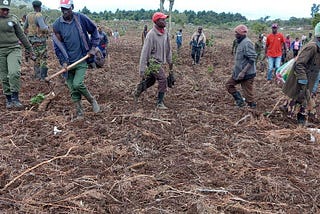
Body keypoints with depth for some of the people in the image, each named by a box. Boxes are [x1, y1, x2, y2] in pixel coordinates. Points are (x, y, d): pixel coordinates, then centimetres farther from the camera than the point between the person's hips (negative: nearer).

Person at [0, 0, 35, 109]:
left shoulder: (13, 19, 5)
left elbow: (21, 35, 13)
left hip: (13, 49, -1)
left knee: (14, 73, -19)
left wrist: (29, 49, 16)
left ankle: (15, 98, -9)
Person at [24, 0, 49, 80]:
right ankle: (43, 76, -3)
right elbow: (43, 28, -27)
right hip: (40, 39, -8)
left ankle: (37, 74, 22)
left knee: (37, 57, 17)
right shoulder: (39, 16, -17)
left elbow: (25, 27, 16)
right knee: (43, 57, -2)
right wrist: (47, 27, -6)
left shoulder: (29, 15, 6)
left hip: (32, 38, 8)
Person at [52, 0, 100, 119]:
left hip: (82, 59, -2)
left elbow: (94, 31, 10)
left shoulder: (81, 18, -5)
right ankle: (79, 113, 16)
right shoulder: (57, 25, -2)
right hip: (68, 62, 2)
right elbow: (57, 45, 2)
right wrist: (63, 61, -8)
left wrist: (93, 47, 2)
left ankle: (92, 100, 9)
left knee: (77, 84, -17)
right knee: (72, 90, 4)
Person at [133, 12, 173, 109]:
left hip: (160, 62, 8)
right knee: (162, 80, -11)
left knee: (150, 80, 17)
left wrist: (170, 61, 16)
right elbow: (145, 52, -19)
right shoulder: (151, 34, -19)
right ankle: (160, 103, 0)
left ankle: (137, 92, 36)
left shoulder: (165, 32, 3)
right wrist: (142, 69, -19)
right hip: (153, 61, -8)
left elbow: (168, 48, 14)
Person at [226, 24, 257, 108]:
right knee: (229, 84, 15)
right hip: (238, 72, 10)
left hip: (247, 74, -10)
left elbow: (252, 59, -25)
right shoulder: (241, 42, 10)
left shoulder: (247, 43, -19)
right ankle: (240, 101, 16)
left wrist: (243, 72, -27)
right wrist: (235, 70, 22)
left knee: (248, 94, -3)